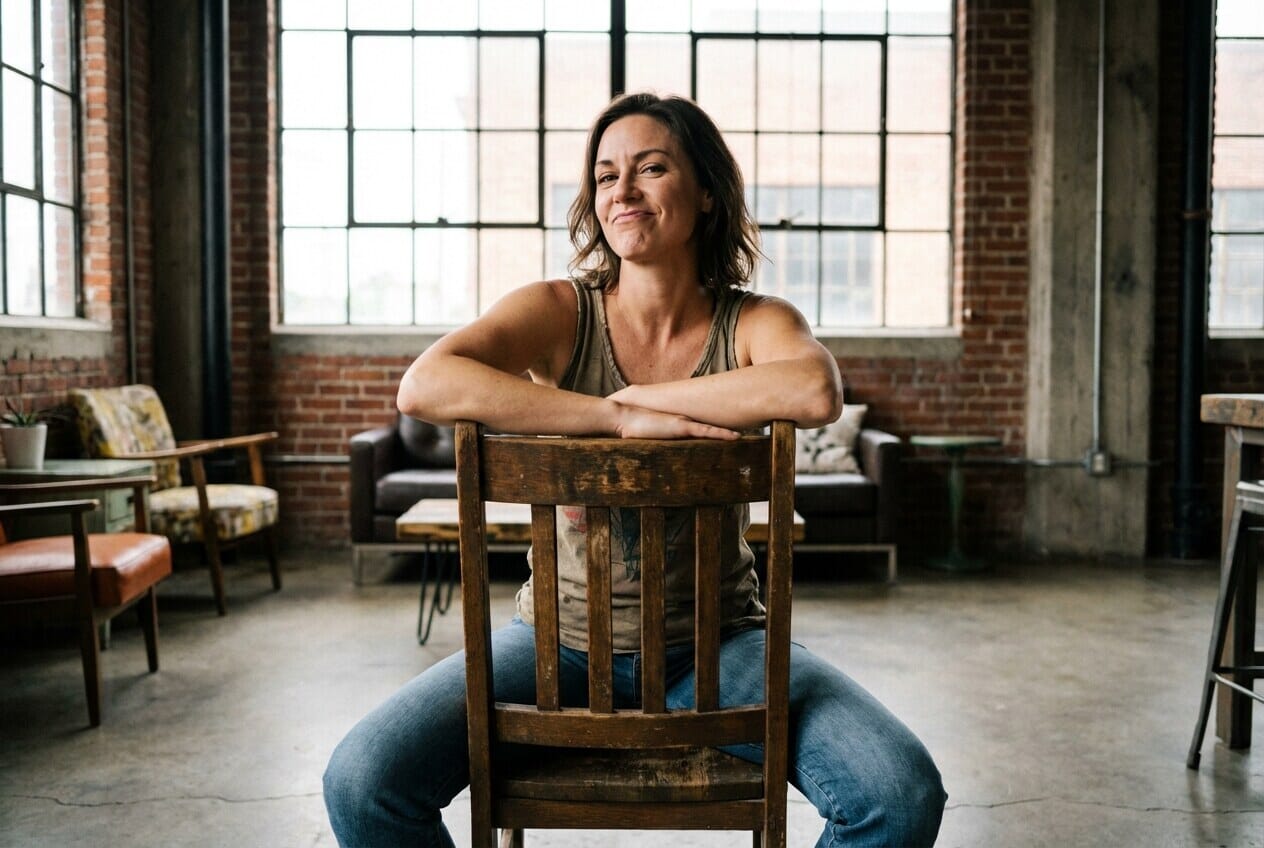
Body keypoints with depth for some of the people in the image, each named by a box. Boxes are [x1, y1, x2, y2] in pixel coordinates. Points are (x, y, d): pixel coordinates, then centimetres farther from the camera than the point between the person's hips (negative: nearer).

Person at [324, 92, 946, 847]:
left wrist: (635, 392, -20)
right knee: (362, 783, -18)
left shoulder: (756, 324, -3)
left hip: (715, 644, 1)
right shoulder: (559, 311, -4)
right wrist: (621, 418, -27)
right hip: (560, 639, 0)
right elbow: (424, 387, -24)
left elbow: (817, 393, -28)